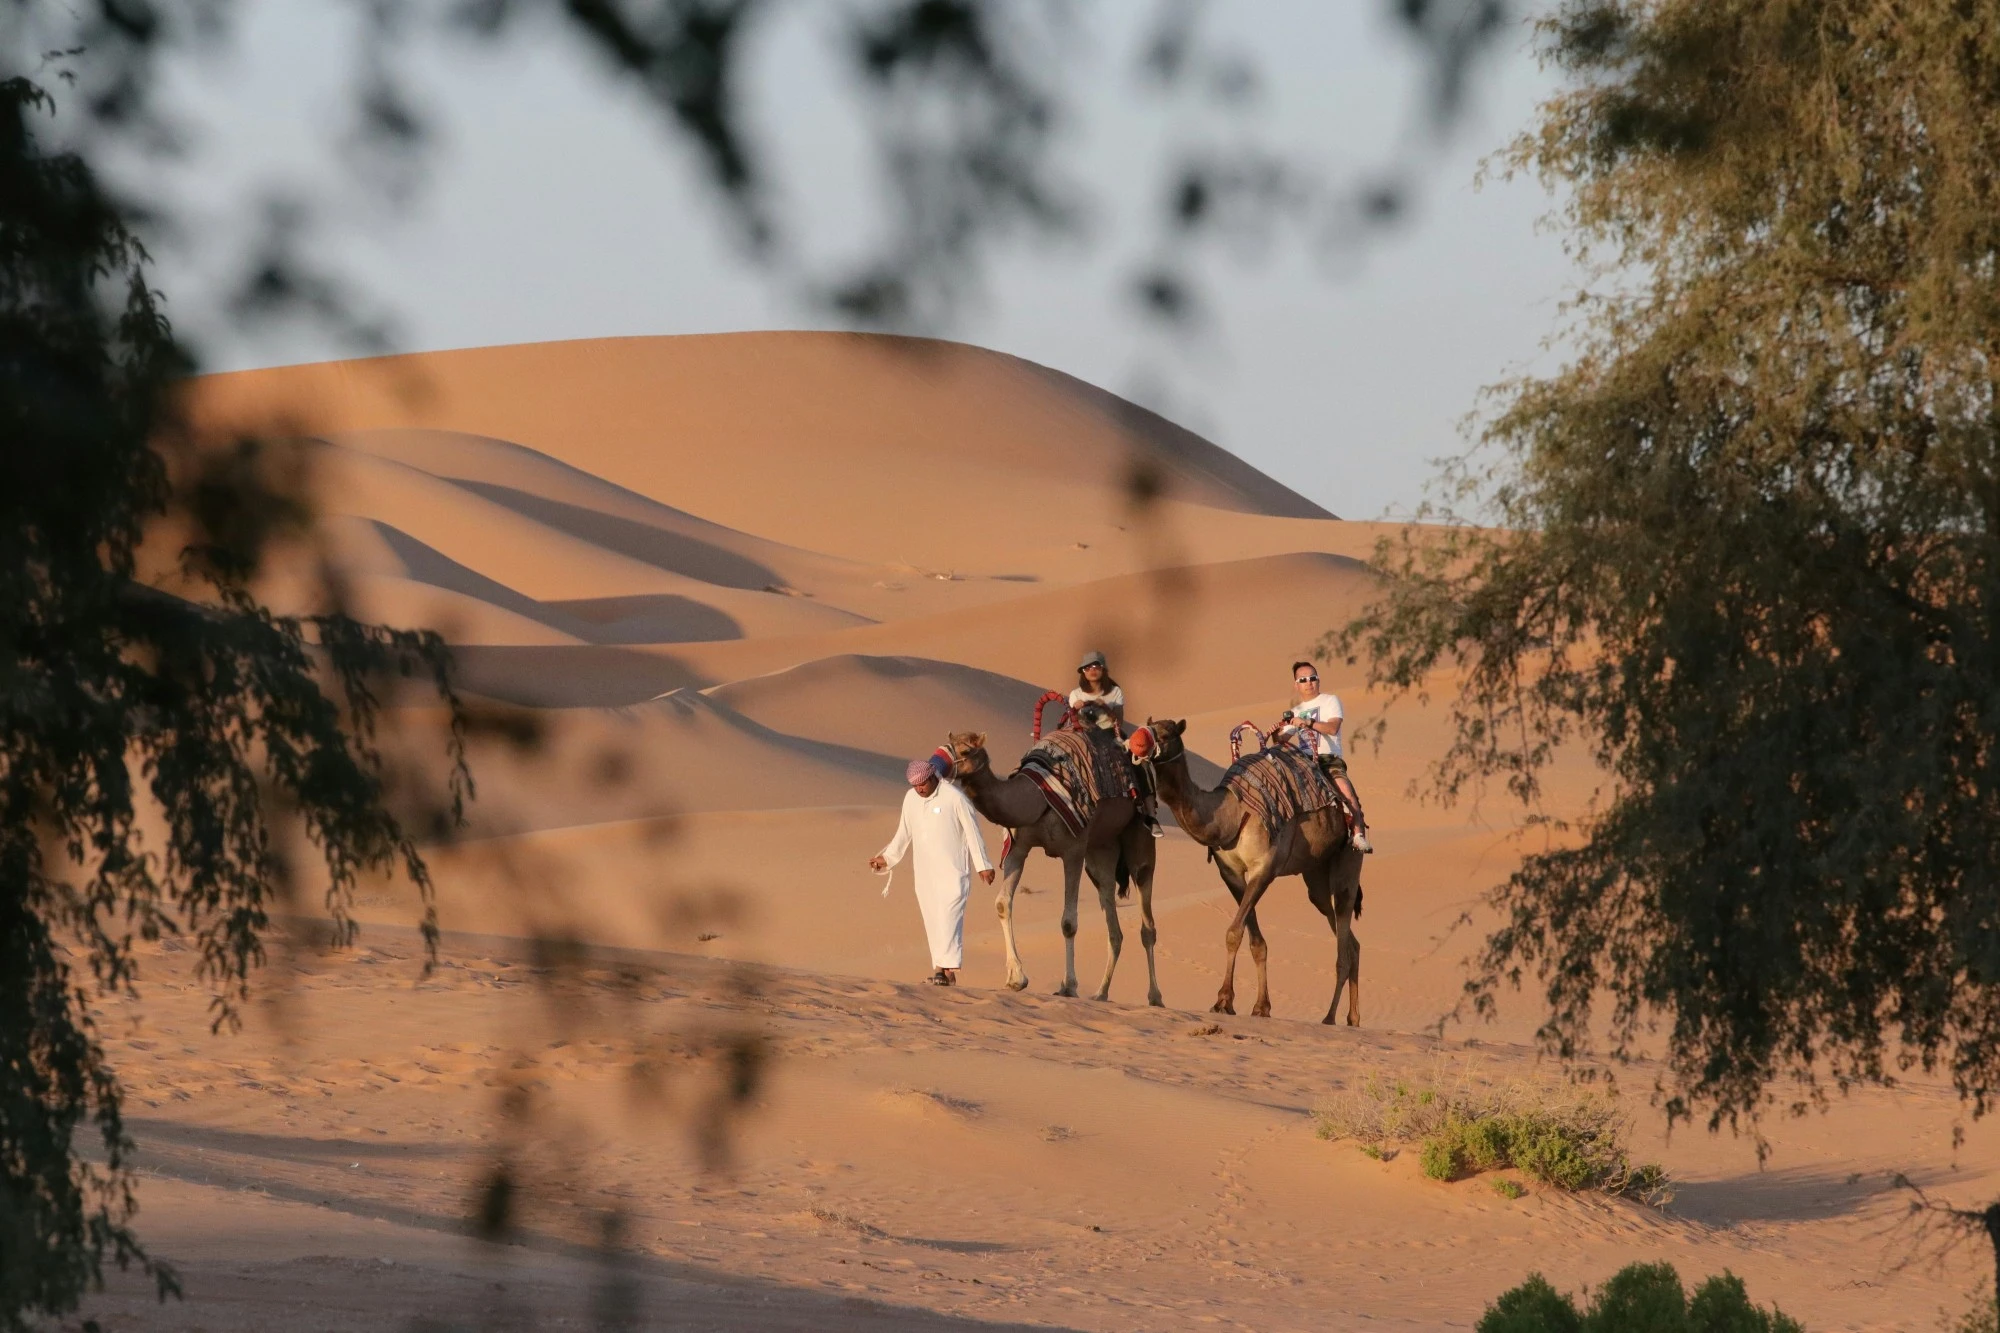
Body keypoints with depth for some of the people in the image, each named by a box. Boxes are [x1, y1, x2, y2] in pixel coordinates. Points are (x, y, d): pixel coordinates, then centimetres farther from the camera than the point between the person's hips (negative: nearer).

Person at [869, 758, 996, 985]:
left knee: (949, 917, -16)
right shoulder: (911, 799, 7)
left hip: (953, 870, -6)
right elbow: (904, 835, 19)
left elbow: (973, 831, -7)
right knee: (932, 922, 4)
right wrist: (885, 858, 12)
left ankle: (948, 969, -24)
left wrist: (983, 865, -7)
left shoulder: (954, 797, -10)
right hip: (925, 872, 6)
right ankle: (944, 973, 6)